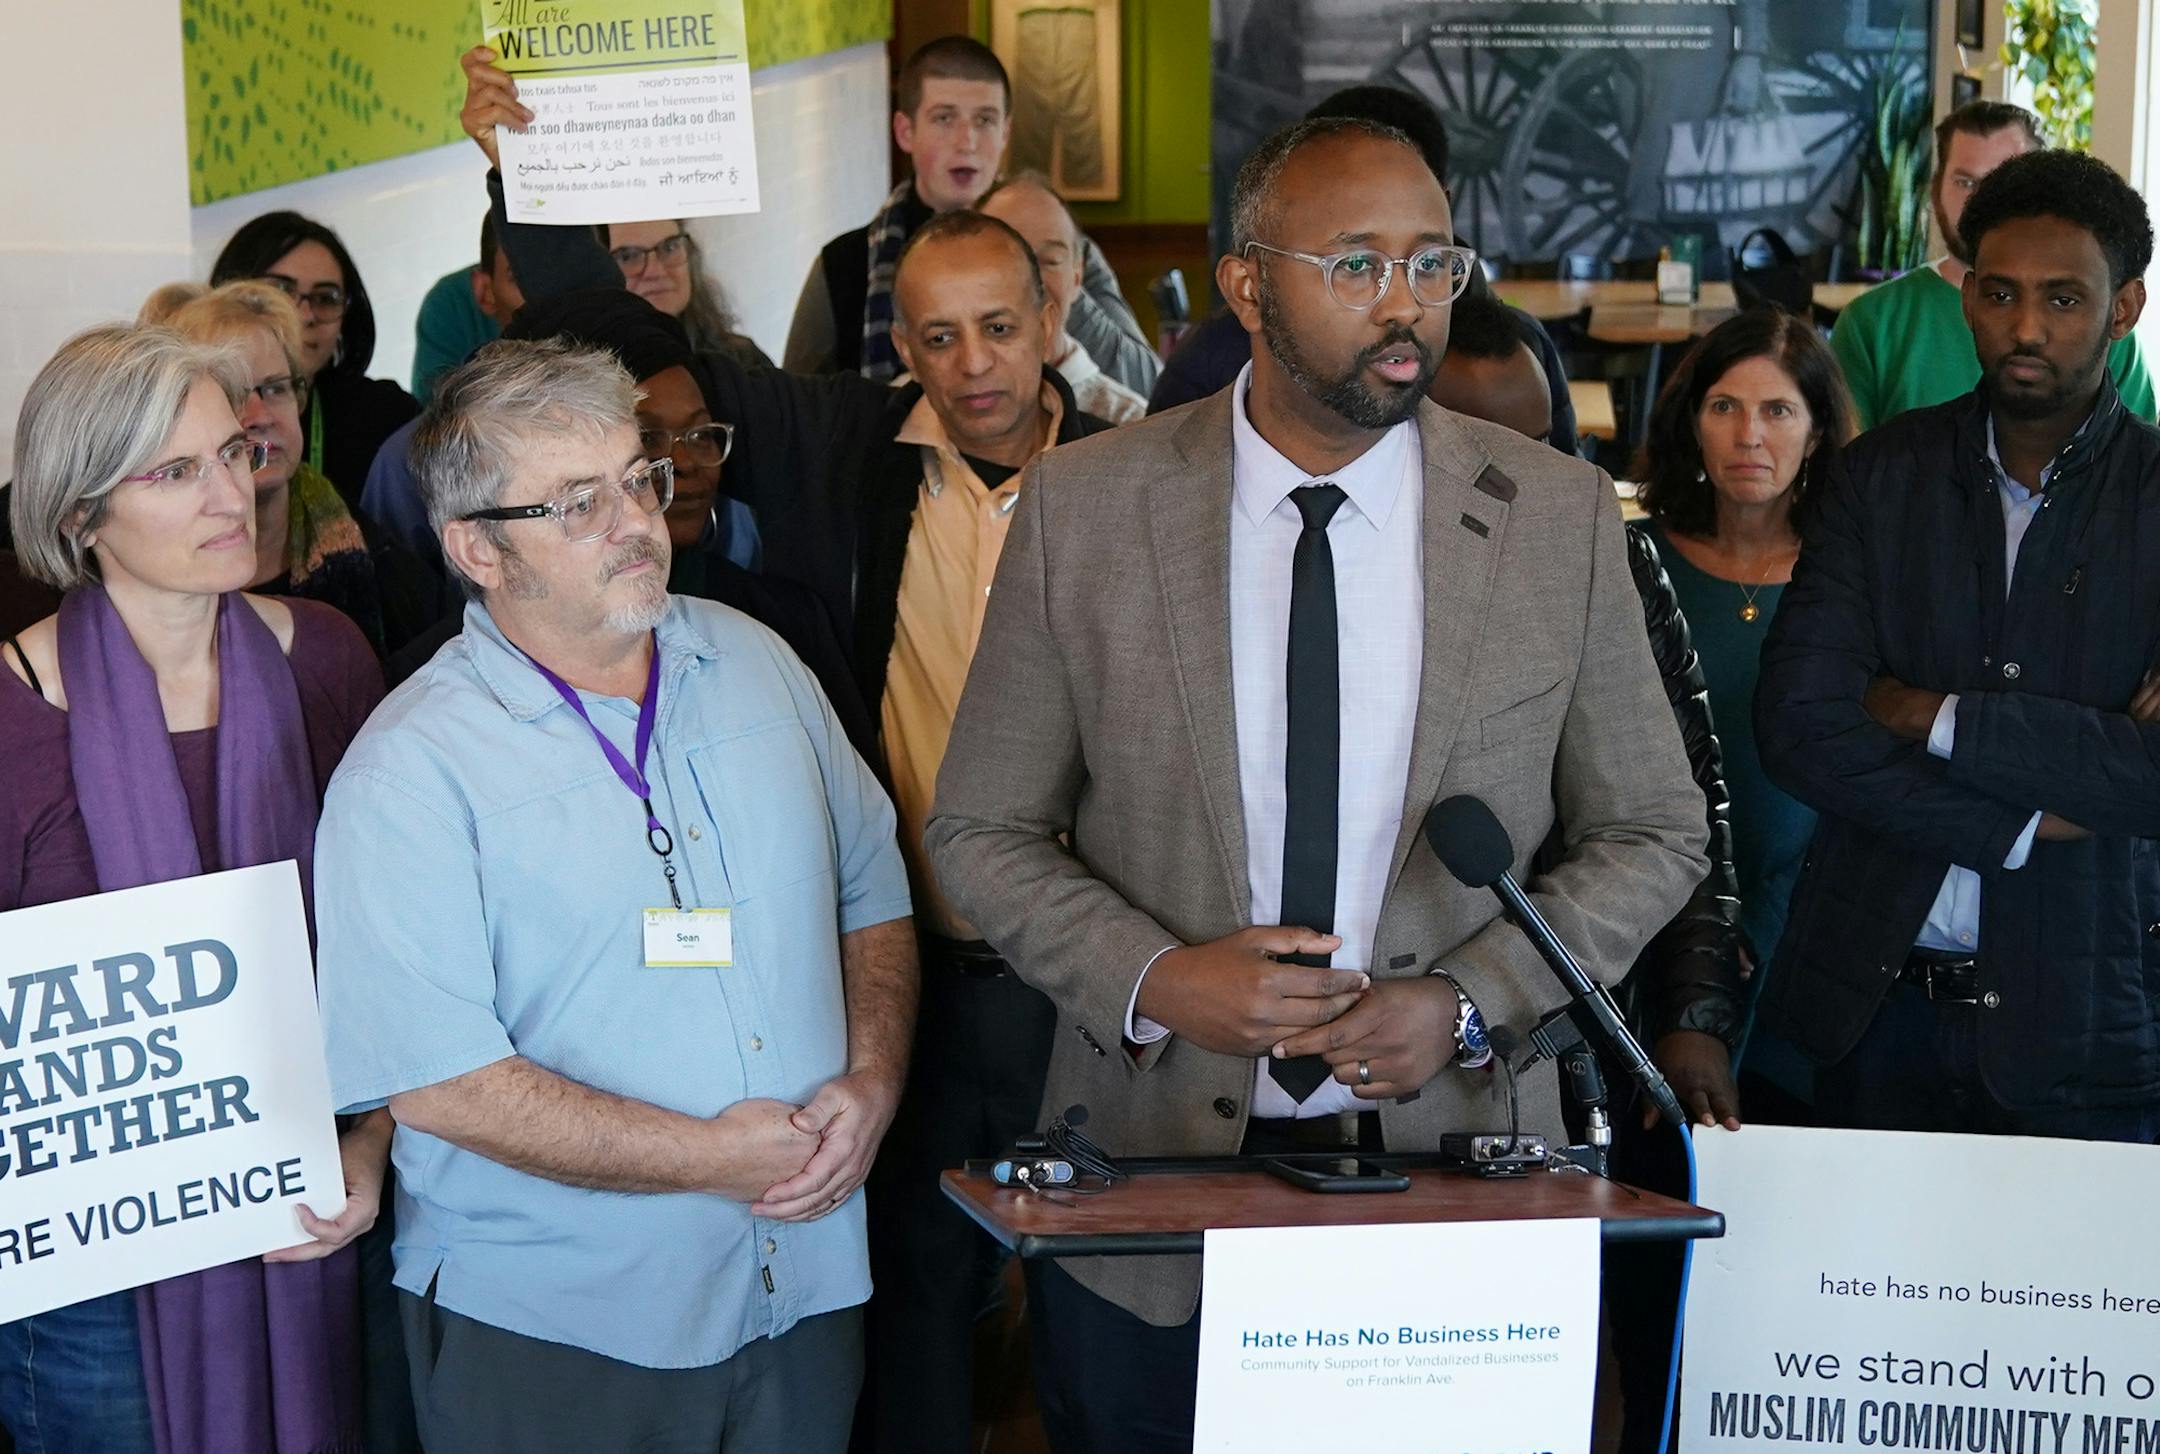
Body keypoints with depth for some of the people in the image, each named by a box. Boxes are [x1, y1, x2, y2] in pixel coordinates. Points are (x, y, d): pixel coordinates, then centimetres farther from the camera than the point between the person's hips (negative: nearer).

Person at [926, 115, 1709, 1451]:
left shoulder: (1559, 515, -3)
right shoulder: (1084, 507, -4)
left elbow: (1653, 834, 4)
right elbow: (984, 830, 2)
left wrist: (1467, 1004, -10)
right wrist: (1152, 980, -15)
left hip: (1452, 1154, 0)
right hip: (1150, 1172, 0)